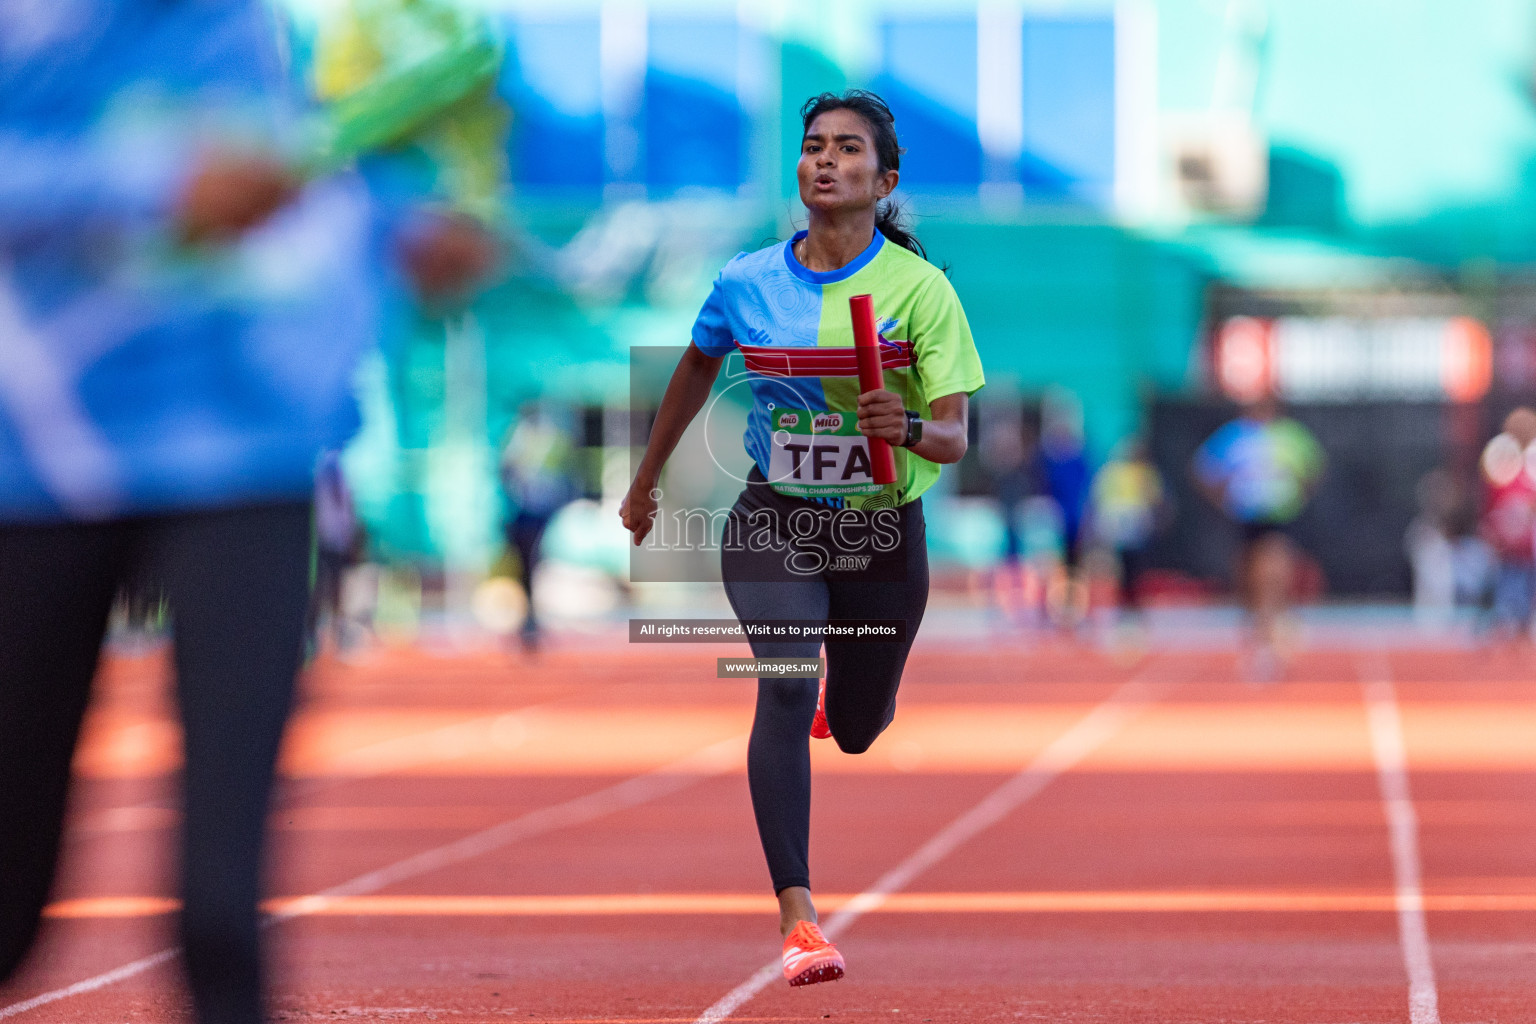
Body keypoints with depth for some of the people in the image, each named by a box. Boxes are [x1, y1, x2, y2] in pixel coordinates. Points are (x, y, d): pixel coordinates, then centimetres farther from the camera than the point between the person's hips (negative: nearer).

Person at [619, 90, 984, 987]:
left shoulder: (920, 288, -10)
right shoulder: (747, 283, -3)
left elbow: (955, 438, -12)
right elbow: (696, 372, 17)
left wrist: (909, 428, -35)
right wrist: (648, 481, 25)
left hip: (883, 533, 0)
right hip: (774, 520, 0)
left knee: (856, 730, 14)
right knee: (787, 688, -24)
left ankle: (845, 696, 55)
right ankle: (797, 915, -29)